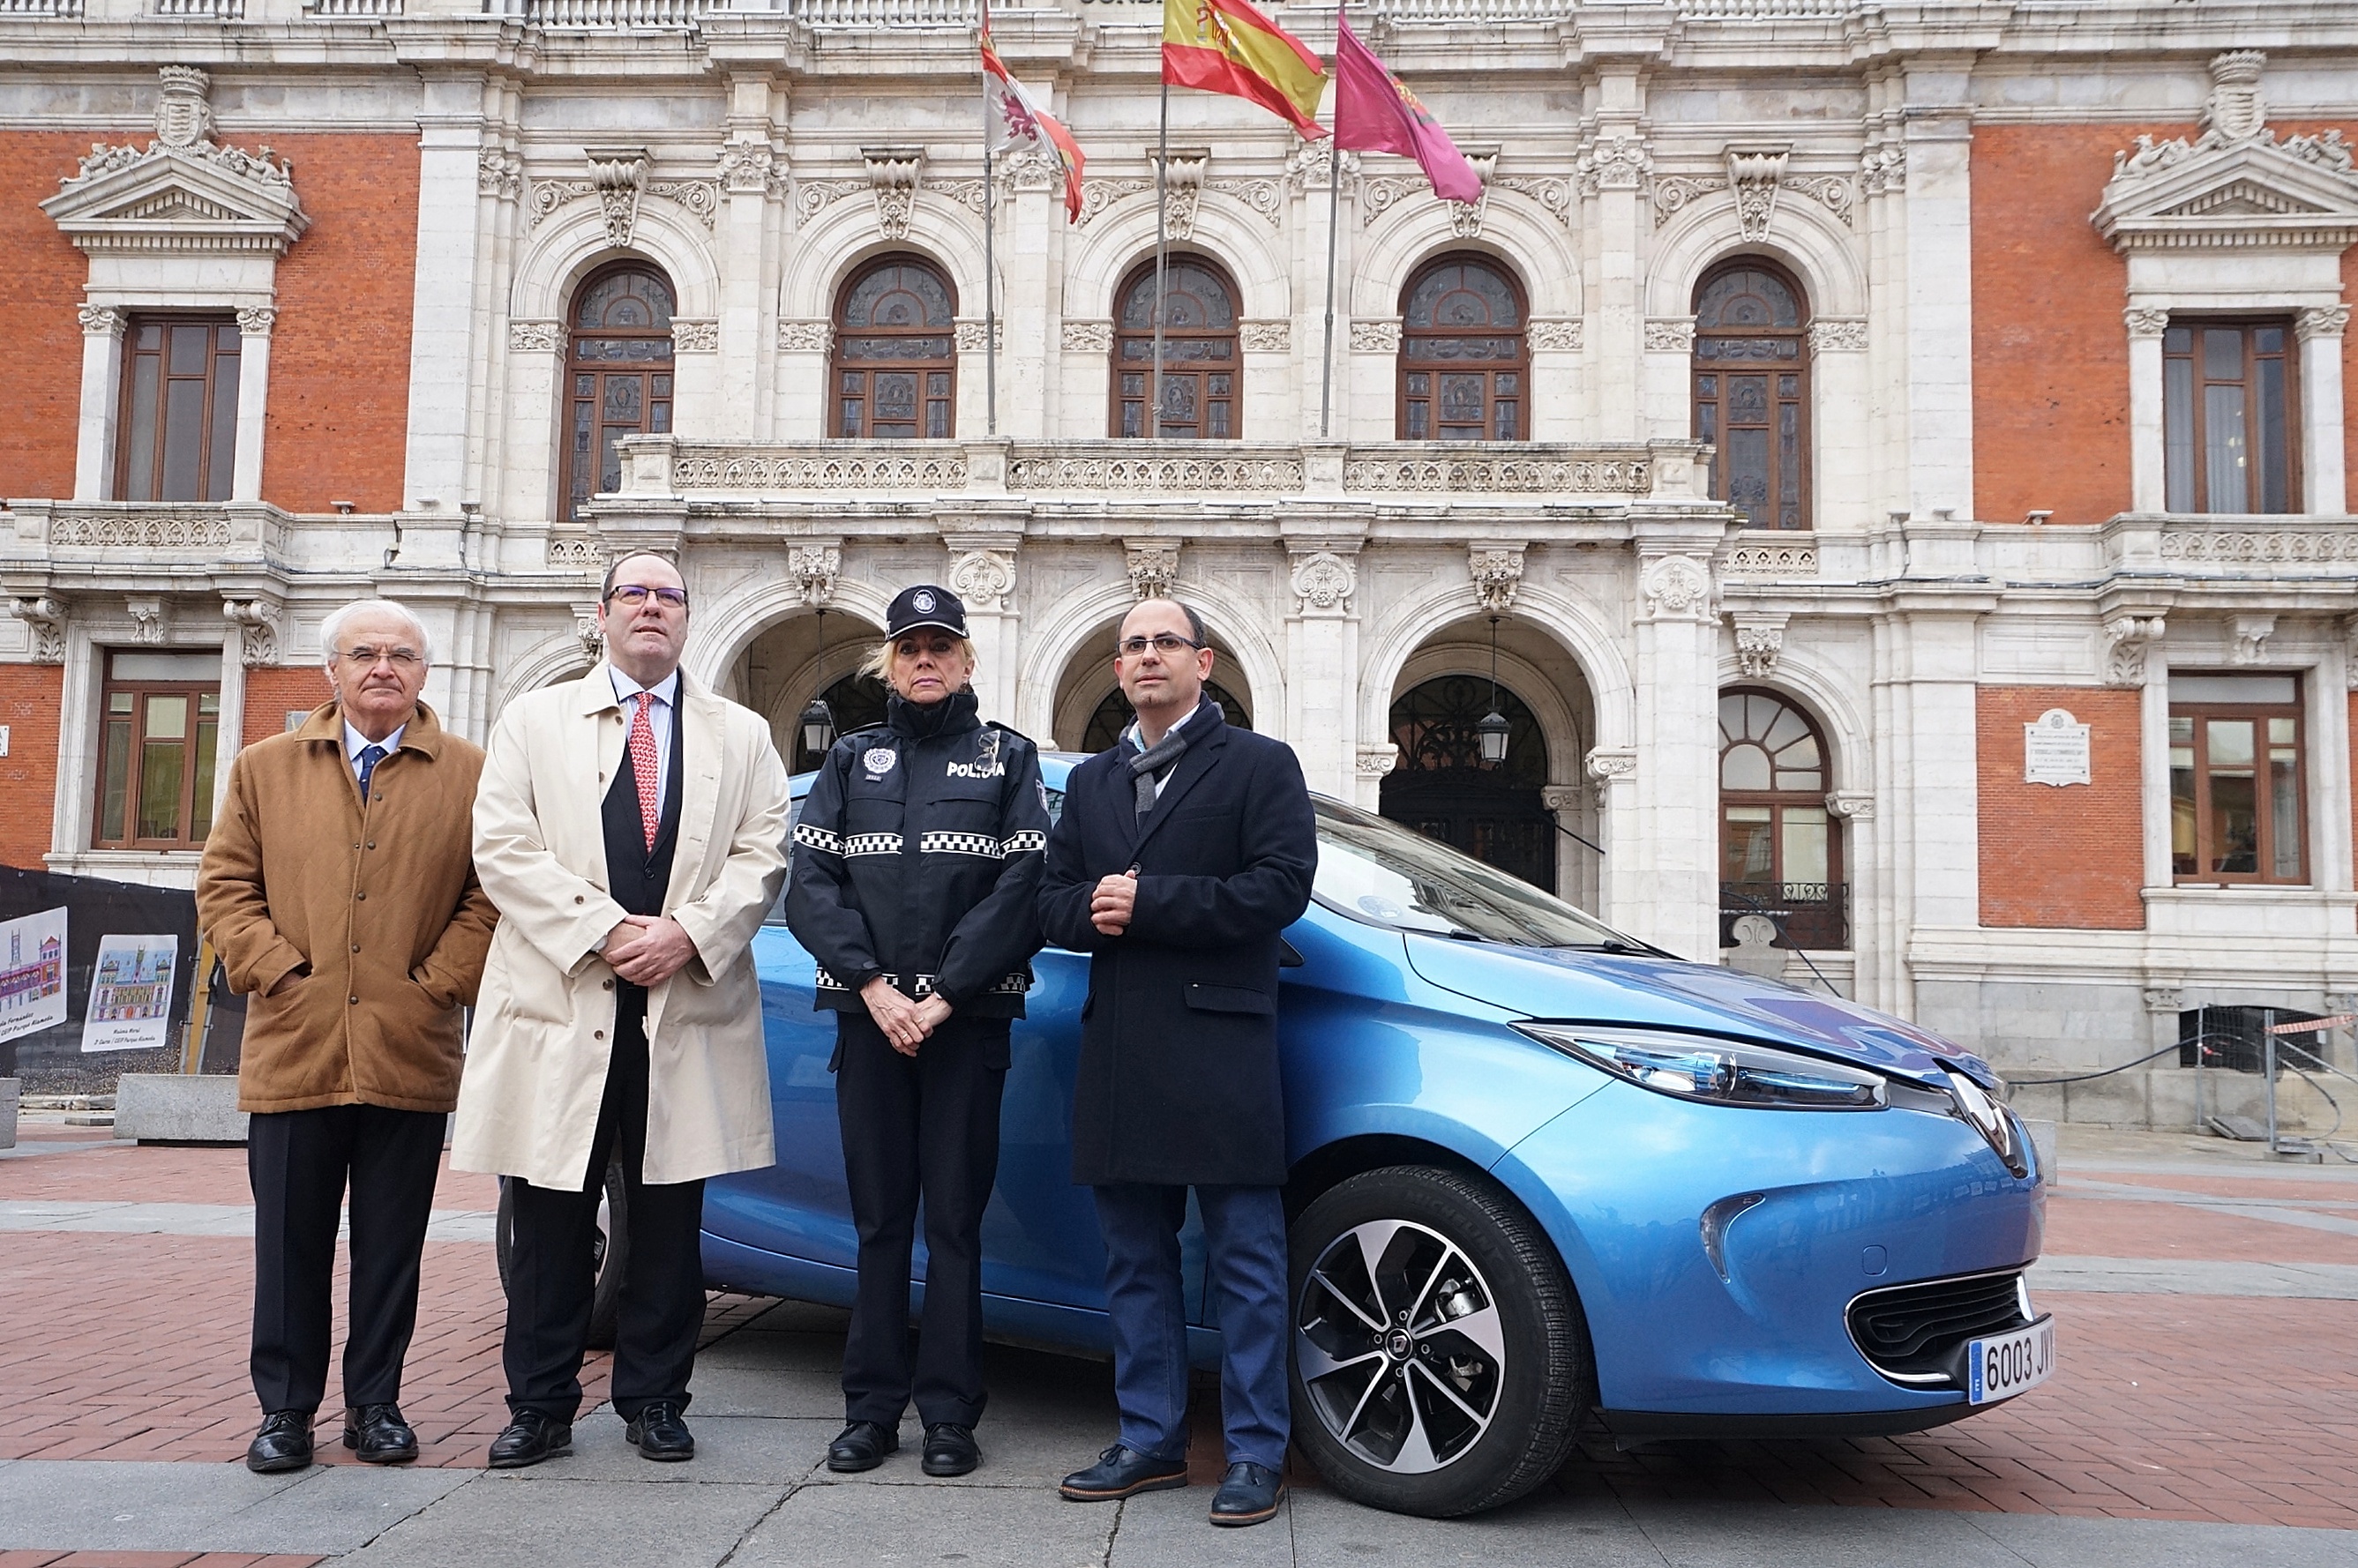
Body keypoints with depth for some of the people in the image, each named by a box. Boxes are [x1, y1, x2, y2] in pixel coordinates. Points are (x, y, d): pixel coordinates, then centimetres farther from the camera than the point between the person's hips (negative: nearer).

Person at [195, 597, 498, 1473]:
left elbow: (491, 893, 3)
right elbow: (225, 885, 9)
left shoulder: (469, 775, 6)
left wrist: (437, 983, -6)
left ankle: (375, 1404, 20)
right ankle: (285, 1409, 19)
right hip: (293, 1051, 1)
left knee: (392, 1248, 7)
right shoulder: (265, 769, 13)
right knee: (290, 1244, 6)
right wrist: (276, 972, -4)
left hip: (412, 1055, -1)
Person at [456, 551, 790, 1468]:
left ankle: (653, 1399, 19)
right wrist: (602, 933, -11)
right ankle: (541, 1406, 17)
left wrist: (689, 933, -11)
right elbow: (503, 849, 0)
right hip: (559, 1006, -1)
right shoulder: (534, 721, 11)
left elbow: (762, 855, 5)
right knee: (549, 1222, 5)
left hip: (689, 1008, 1)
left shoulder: (741, 737, 14)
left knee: (669, 1218, 7)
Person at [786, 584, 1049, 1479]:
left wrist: (942, 995, -11)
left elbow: (1022, 888, -3)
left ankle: (948, 1414, 9)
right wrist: (875, 986, -9)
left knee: (954, 1218, 2)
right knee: (879, 1217, 7)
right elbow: (810, 886, 4)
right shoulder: (850, 760, 13)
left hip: (968, 1020, -2)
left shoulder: (1007, 759, 8)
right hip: (868, 1018, 2)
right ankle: (872, 1409, 15)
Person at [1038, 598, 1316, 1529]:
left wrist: (1148, 902, -13)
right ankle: (1151, 1442, 23)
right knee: (1134, 1260, 12)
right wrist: (1093, 912, -7)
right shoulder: (1090, 781, 21)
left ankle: (1257, 1453, 8)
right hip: (1120, 1055, 6)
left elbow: (1282, 886, -10)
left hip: (1220, 1049, -6)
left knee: (1245, 1260, -1)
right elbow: (1052, 899, 16)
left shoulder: (1260, 765, 3)